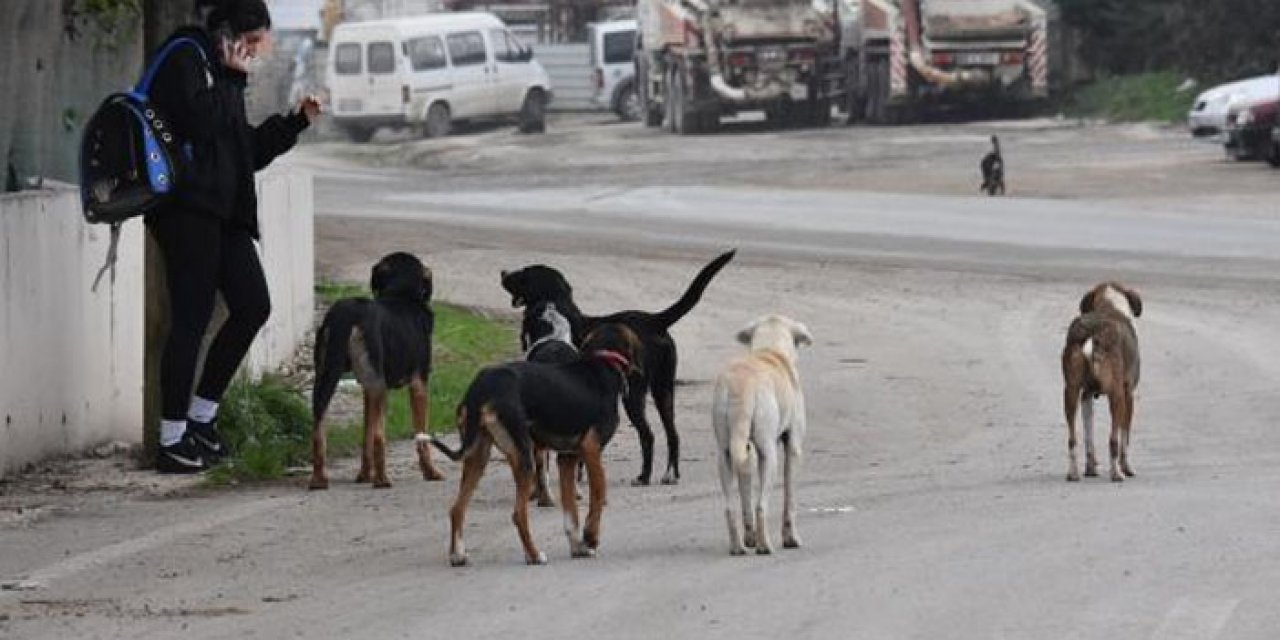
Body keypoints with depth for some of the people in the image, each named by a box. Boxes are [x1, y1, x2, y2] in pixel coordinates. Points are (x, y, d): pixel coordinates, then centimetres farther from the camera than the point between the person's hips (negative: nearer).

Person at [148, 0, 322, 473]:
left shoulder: (222, 74, 22)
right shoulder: (184, 60, -6)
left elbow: (247, 151, 25)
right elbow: (198, 124, -21)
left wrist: (296, 123, 20)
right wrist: (232, 76, -11)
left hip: (222, 211, 9)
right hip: (187, 207, -9)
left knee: (253, 306, 5)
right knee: (191, 319, -8)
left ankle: (201, 416, 15)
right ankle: (171, 442, -3)